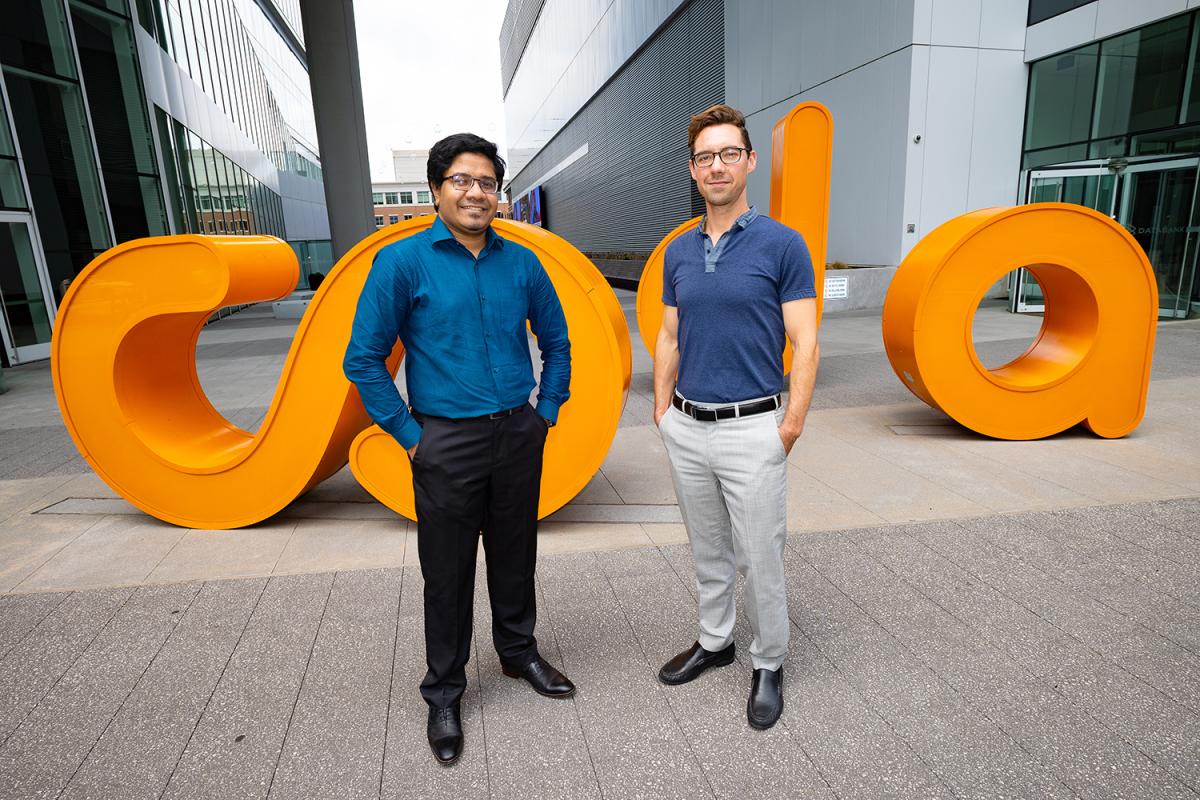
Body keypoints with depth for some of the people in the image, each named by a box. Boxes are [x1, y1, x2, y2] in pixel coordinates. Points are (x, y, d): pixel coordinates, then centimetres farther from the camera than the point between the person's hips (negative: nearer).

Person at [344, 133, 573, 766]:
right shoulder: (402, 262, -7)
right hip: (447, 445, -3)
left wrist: (547, 412, 8)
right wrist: (410, 436, -7)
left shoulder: (521, 262, 3)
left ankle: (519, 652, 43)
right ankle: (444, 694, 31)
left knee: (516, 555, 18)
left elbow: (556, 341, 14)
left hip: (519, 438, 3)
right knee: (448, 573, 10)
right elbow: (363, 360, -5)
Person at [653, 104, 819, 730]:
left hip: (751, 430, -5)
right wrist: (663, 411, 6)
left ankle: (768, 664, 28)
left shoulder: (782, 244, -8)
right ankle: (713, 641, 39)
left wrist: (792, 424, -14)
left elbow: (805, 343, -9)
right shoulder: (678, 252, 8)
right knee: (707, 550, 19)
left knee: (760, 559, 7)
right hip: (686, 429, 5)